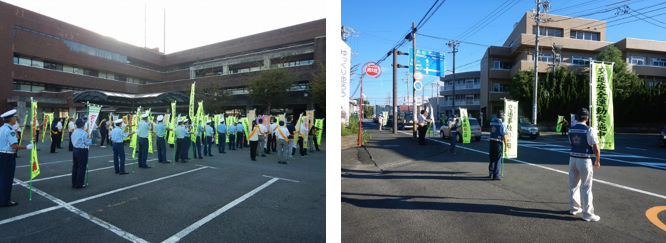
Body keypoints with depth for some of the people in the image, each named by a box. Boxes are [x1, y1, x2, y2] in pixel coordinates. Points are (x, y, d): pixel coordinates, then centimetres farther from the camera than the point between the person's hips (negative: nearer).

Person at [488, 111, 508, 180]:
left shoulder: (492, 122, 5)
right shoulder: (502, 124, -13)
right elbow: (504, 136, -14)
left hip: (492, 142, 6)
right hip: (498, 143, -6)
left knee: (492, 159, 17)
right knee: (498, 160, 1)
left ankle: (491, 174, 23)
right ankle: (496, 176, 1)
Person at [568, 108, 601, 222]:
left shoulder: (571, 130, 4)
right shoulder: (589, 130, -12)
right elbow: (596, 149, -11)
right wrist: (597, 161, 3)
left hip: (573, 159, 5)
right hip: (584, 160, -5)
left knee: (573, 184, 16)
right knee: (586, 187, 2)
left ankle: (574, 208, 29)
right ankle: (587, 213, 8)